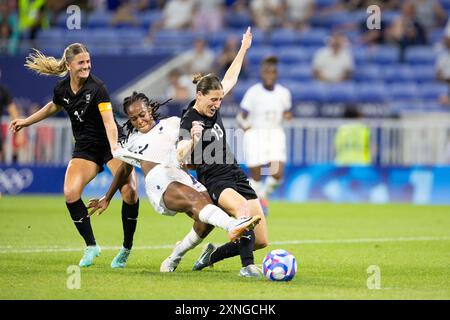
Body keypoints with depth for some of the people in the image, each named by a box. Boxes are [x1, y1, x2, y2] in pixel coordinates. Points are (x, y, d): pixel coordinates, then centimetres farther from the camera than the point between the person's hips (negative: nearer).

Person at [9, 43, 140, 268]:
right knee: (71, 193, -18)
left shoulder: (97, 87, -20)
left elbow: (109, 121, -31)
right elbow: (54, 107, 21)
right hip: (85, 148, 4)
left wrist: (115, 147, -47)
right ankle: (91, 246, -1)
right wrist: (27, 121, 29)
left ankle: (127, 248, -4)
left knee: (129, 191, -23)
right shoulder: (61, 89, -3)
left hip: (110, 145, -4)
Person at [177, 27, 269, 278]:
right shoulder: (189, 121, -13)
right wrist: (193, 140, -48)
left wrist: (243, 49, 32)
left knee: (261, 240, -1)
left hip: (237, 176, 8)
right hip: (215, 181, -8)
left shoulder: (213, 107, 9)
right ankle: (247, 266, -38)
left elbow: (230, 80, 27)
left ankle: (213, 255, 19)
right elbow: (181, 158, -29)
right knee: (242, 208, -40)